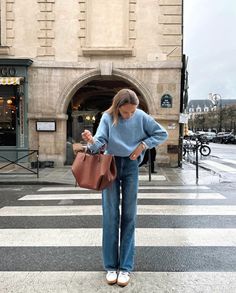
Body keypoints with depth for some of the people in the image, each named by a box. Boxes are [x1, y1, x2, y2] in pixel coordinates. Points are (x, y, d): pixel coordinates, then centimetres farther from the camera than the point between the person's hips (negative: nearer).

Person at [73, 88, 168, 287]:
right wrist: (91, 141, -42)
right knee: (110, 216, 0)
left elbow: (162, 134, 1)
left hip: (131, 166, 0)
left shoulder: (141, 117, -7)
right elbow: (99, 143, -19)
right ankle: (111, 266, 10)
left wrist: (143, 145, -11)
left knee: (129, 215, 2)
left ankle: (126, 267, 9)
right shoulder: (107, 117, -9)